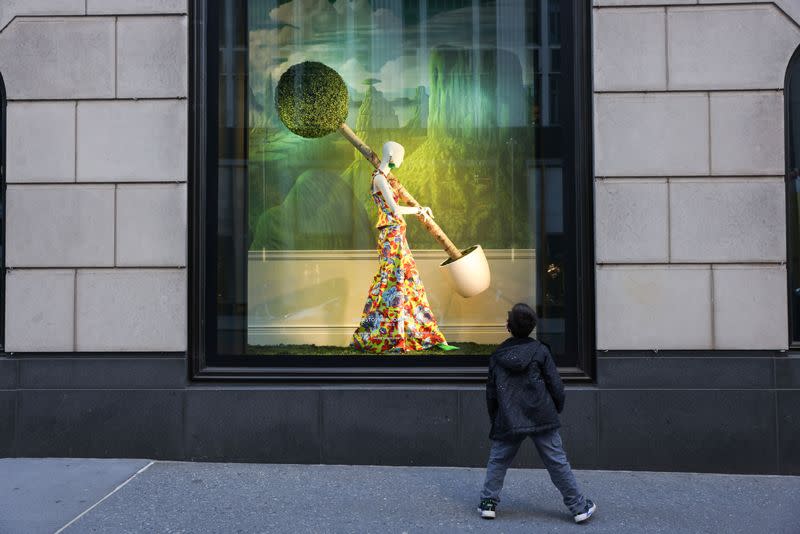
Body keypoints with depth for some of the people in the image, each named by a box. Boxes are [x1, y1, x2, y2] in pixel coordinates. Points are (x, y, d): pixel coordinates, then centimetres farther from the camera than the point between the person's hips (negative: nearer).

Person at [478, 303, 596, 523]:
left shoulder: (496, 356, 2)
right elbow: (555, 385, -2)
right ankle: (579, 507, 13)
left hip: (508, 422, 1)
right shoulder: (540, 351, -4)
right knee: (557, 463, 6)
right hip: (543, 420, -1)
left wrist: (494, 419, 21)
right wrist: (557, 409, 15)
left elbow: (491, 393, 9)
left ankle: (488, 503, 14)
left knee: (497, 461, 14)